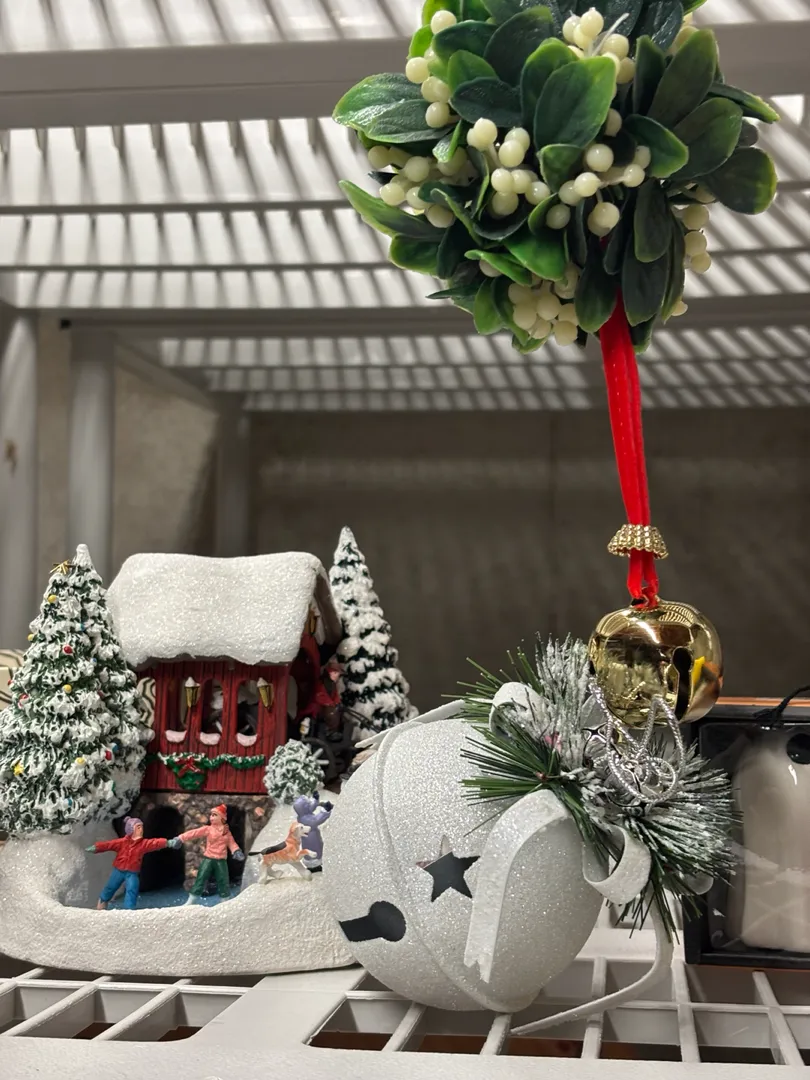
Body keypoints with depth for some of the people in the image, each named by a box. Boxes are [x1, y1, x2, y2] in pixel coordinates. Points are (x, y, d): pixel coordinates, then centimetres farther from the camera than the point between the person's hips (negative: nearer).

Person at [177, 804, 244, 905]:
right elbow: (194, 833, -12)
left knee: (223, 883, 7)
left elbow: (232, 843, 2)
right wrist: (181, 838, -22)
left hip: (221, 861, 2)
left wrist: (237, 851, -19)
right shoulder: (207, 829, -3)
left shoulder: (227, 832, 5)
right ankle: (190, 903, 3)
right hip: (208, 859, -2)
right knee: (200, 881, -3)